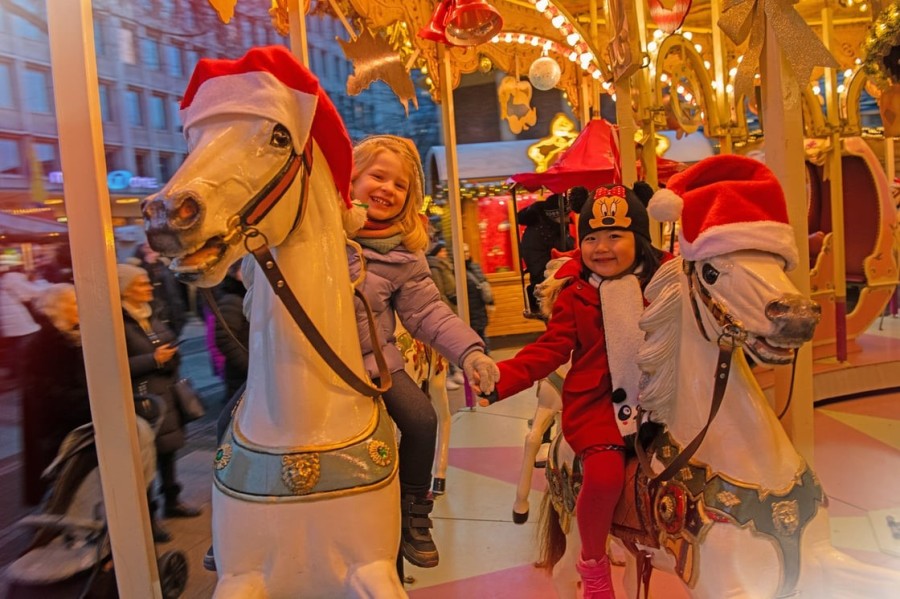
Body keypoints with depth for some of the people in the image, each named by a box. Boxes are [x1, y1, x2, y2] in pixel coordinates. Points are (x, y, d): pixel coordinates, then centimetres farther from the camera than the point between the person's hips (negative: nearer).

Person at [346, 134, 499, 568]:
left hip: (374, 356, 3)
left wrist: (468, 351, -12)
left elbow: (427, 312, 0)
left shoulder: (404, 253, 0)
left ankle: (413, 513, 21)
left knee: (421, 421, -4)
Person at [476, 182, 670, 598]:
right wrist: (500, 378, -18)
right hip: (596, 402, -2)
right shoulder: (575, 294, 2)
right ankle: (593, 563, 8)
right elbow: (549, 350, -4)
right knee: (605, 474, -21)